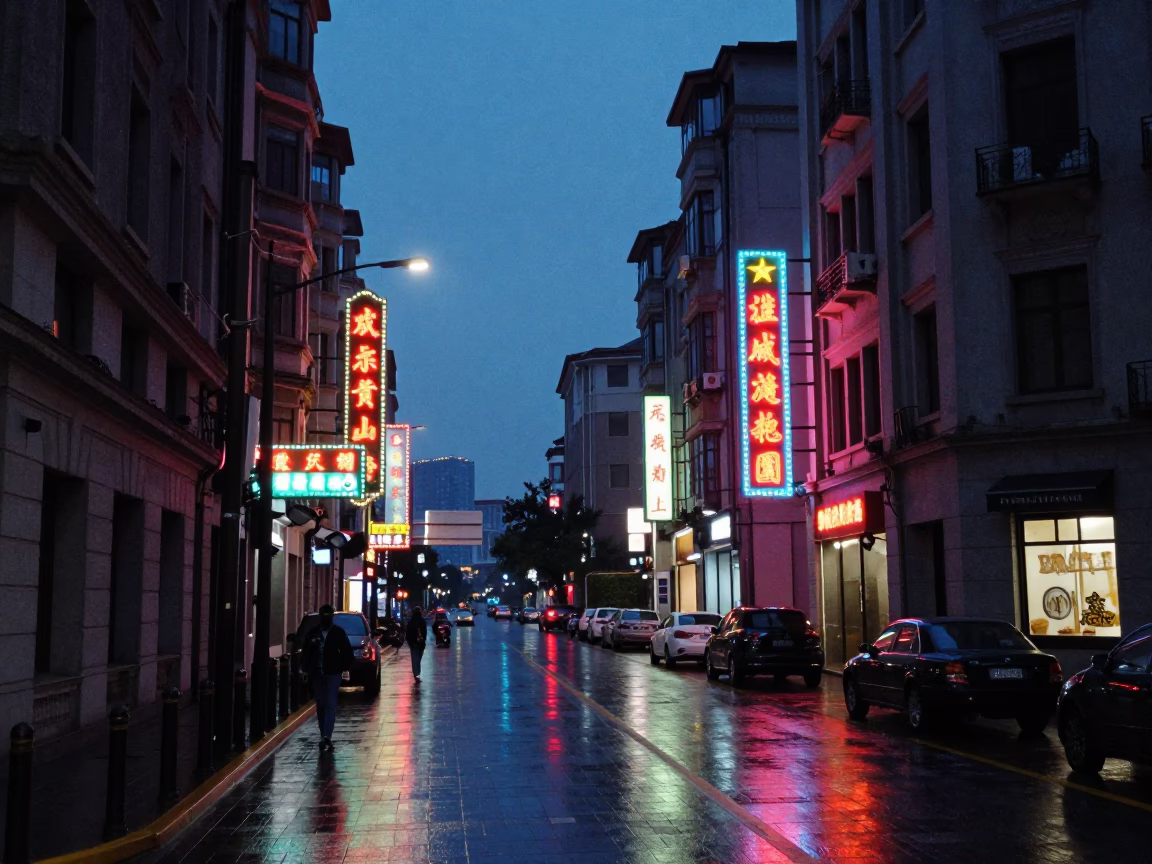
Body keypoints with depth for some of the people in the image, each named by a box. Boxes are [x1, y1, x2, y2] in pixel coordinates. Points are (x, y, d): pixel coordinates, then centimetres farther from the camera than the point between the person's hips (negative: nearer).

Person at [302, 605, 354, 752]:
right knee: (320, 705, 9)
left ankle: (326, 737, -18)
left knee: (330, 705, -10)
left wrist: (345, 668, -6)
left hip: (333, 673, -3)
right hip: (317, 673, 4)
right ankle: (325, 737, 17)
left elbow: (347, 651, 0)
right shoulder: (313, 633, 5)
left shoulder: (338, 632, -1)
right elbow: (306, 652, 9)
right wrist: (306, 670, 4)